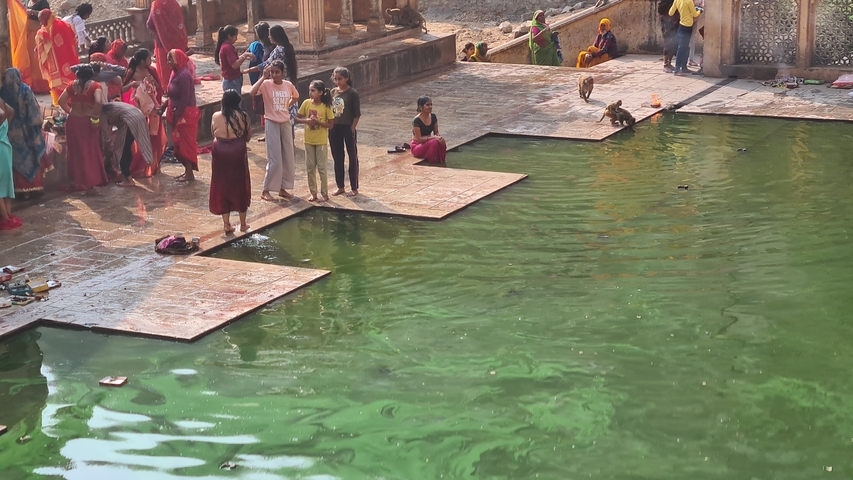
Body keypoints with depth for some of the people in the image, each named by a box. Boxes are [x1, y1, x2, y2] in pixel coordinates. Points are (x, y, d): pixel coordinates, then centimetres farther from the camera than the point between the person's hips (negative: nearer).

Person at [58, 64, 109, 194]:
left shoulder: (72, 85, 6)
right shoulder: (95, 86, -7)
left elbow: (61, 101, 4)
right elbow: (98, 102, -22)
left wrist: (70, 111, 13)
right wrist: (95, 118, -14)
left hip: (73, 121, 3)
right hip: (88, 121, -3)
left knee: (76, 151, 14)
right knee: (91, 152, 5)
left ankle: (77, 181, 21)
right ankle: (91, 182, 3)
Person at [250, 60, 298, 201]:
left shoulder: (288, 85, 0)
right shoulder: (266, 84, -12)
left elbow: (295, 97, 22)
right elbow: (252, 92, -32)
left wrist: (287, 106, 8)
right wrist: (264, 77, -30)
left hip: (286, 123, 5)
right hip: (272, 124, -5)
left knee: (288, 158, 10)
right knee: (274, 159, -7)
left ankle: (283, 188, 22)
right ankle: (266, 191, 4)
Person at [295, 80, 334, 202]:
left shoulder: (326, 106, -10)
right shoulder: (306, 103, -3)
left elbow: (330, 124, -9)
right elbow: (297, 118, 3)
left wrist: (318, 122, -22)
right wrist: (306, 121, -16)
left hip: (321, 141, -3)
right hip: (309, 140, 3)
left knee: (322, 168, 2)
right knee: (310, 168, 9)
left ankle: (325, 193, 12)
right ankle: (313, 193, 19)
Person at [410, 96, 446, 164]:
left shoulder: (433, 117, -1)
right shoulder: (417, 120, -21)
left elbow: (436, 133, 6)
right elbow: (419, 139, -22)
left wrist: (440, 137, -19)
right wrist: (434, 137, -31)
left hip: (427, 142, 6)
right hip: (417, 146, -6)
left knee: (443, 144, -26)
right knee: (434, 143, -35)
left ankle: (440, 163, -6)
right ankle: (433, 164, -20)